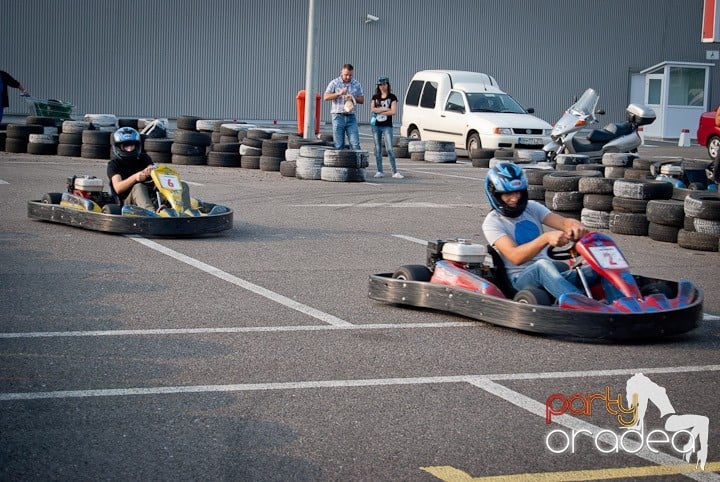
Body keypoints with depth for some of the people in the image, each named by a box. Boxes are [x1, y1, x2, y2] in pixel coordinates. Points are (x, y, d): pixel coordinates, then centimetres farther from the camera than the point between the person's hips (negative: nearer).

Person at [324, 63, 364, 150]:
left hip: (351, 117, 2)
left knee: (355, 144, -6)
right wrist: (339, 93, -17)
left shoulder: (356, 84, 9)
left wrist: (353, 98, -9)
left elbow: (362, 100, 11)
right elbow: (326, 97, -5)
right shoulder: (334, 83, 2)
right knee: (339, 145, 1)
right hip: (338, 116, -2)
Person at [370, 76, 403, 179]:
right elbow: (372, 109, -3)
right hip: (376, 126, 3)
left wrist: (379, 111, -6)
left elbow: (393, 111, -10)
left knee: (389, 149, -10)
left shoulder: (392, 97, 1)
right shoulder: (375, 97, 10)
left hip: (387, 126, -3)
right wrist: (385, 109, -10)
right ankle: (379, 171, 10)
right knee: (378, 149, 5)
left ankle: (395, 172, -9)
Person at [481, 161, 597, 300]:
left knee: (596, 269, -20)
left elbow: (563, 222, -4)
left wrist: (574, 225, -31)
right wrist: (546, 238, -36)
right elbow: (515, 257, -20)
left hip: (550, 276, 6)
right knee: (542, 265, -38)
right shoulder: (492, 222, -4)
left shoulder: (532, 207, 13)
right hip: (519, 280, -5)